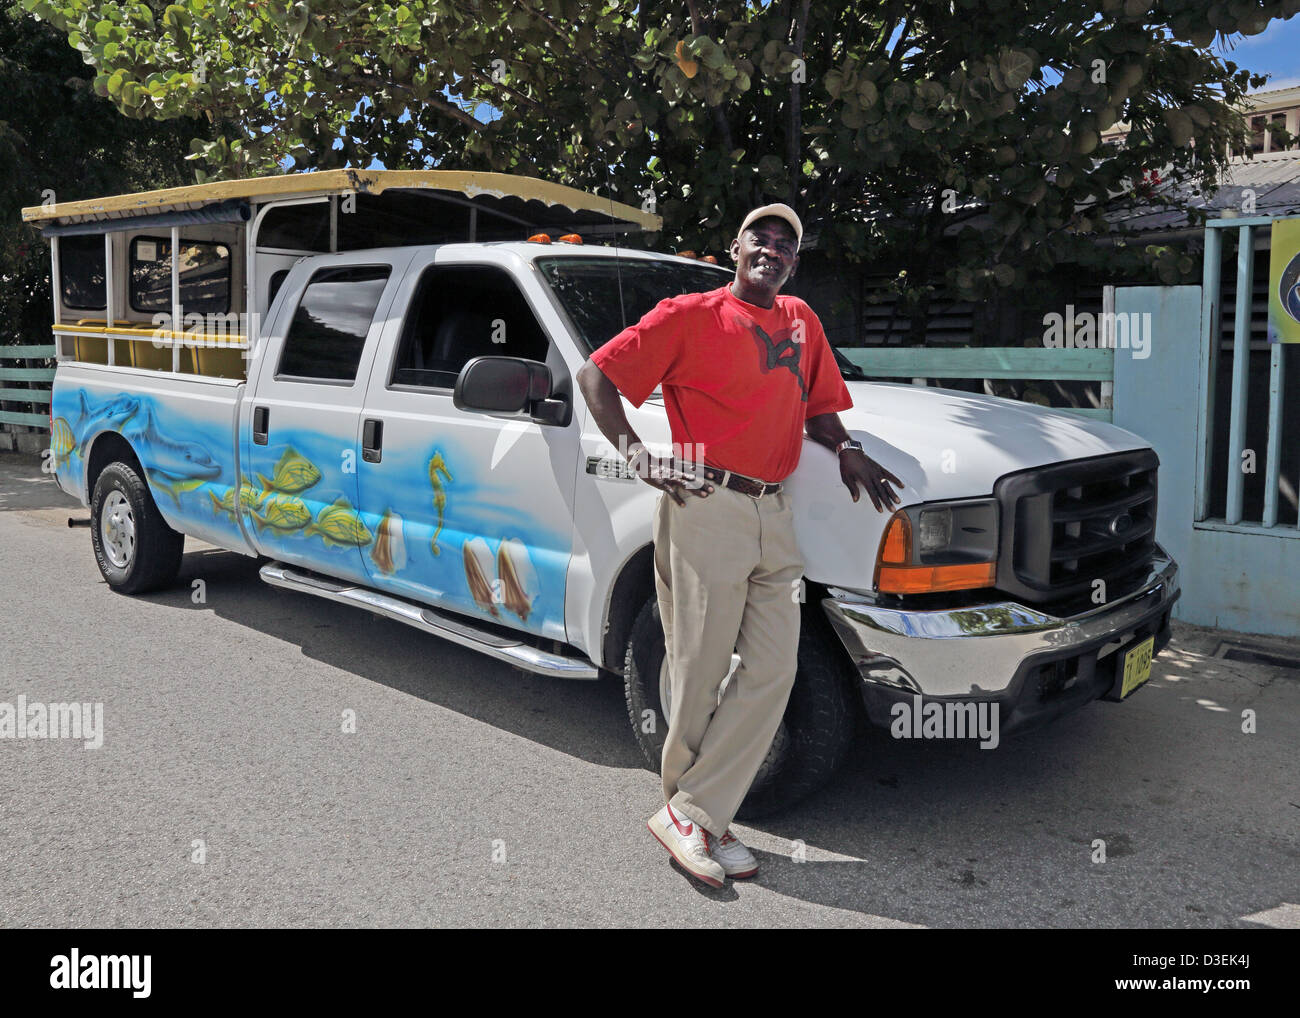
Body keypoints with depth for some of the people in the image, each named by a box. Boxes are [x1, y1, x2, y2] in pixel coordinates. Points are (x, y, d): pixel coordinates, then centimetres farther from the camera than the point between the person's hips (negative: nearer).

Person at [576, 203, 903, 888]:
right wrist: (637, 456, -11)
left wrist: (845, 448, 6)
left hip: (773, 515, 6)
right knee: (700, 672, -1)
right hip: (706, 506, -6)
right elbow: (596, 374, 0)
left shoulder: (801, 320, 19)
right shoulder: (692, 315, 1)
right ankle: (686, 811, 16)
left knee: (772, 670, 0)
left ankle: (693, 817, 8)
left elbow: (817, 405, 28)